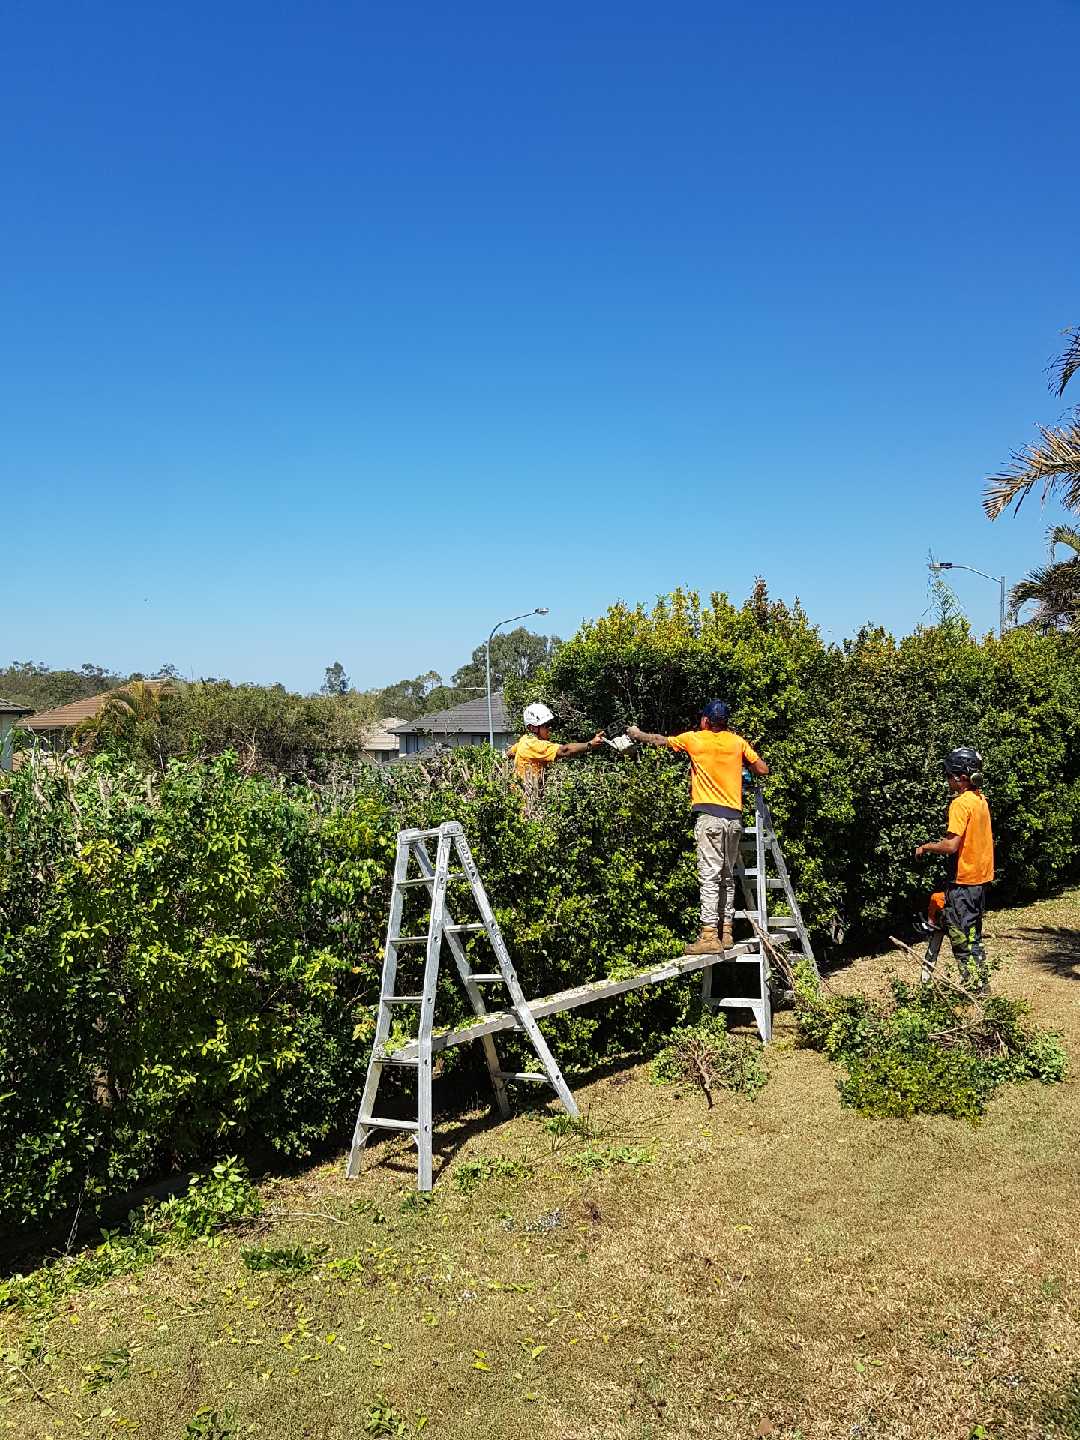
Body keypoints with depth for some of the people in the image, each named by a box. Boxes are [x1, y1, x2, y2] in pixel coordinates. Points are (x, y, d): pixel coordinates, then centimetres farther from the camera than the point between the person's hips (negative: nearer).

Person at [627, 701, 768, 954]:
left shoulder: (694, 739, 0)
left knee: (710, 876, -8)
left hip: (709, 816, -5)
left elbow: (659, 740, 14)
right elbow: (763, 769, 11)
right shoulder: (737, 741, 8)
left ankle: (709, 935, -12)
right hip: (734, 817, 5)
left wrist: (636, 734, 31)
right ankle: (727, 933, 16)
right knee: (728, 876, 12)